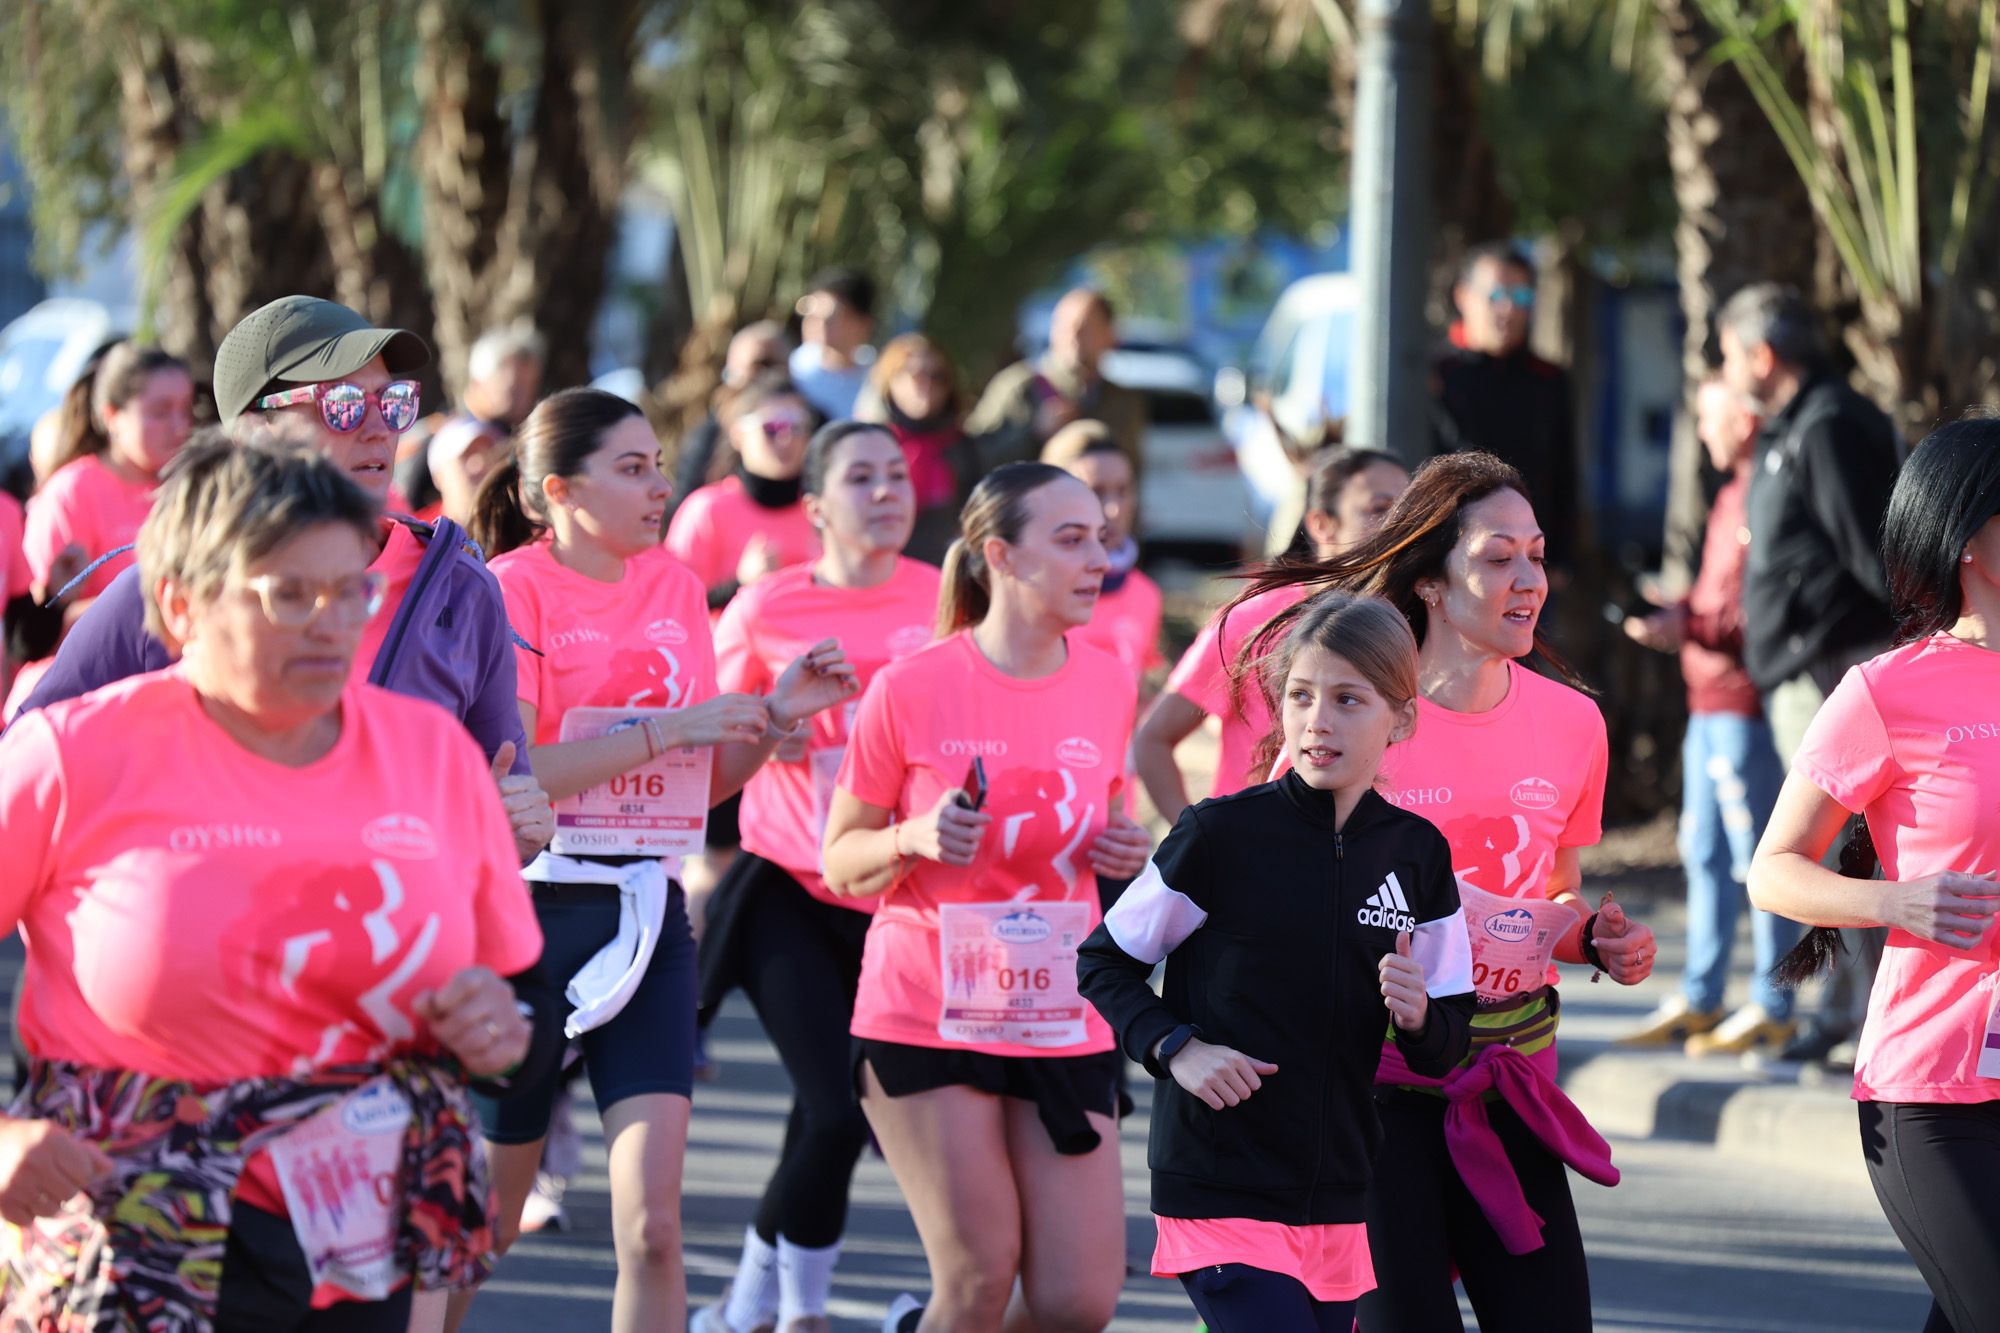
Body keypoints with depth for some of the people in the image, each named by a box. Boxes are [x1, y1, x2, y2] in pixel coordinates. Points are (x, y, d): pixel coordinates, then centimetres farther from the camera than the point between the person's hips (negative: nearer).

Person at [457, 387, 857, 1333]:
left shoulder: (676, 588, 9)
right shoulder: (512, 588, -7)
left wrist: (777, 717, -1)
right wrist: (669, 728, -19)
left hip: (649, 917, 4)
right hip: (529, 910, -4)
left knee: (653, 1224, -8)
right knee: (484, 1217, 8)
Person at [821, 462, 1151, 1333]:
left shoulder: (1108, 686, 4)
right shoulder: (910, 689, -8)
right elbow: (841, 865, 1)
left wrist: (1124, 854, -2)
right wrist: (916, 839, -19)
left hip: (1065, 1025, 4)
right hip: (926, 1021, -4)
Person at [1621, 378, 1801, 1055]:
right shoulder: (1732, 494, 17)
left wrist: (1693, 627, -22)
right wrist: (1676, 614, 8)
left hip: (1745, 701, -11)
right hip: (1711, 701, 11)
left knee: (1756, 854, -4)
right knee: (1704, 852, 14)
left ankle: (1772, 1007, 1)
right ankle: (1699, 1000, 21)